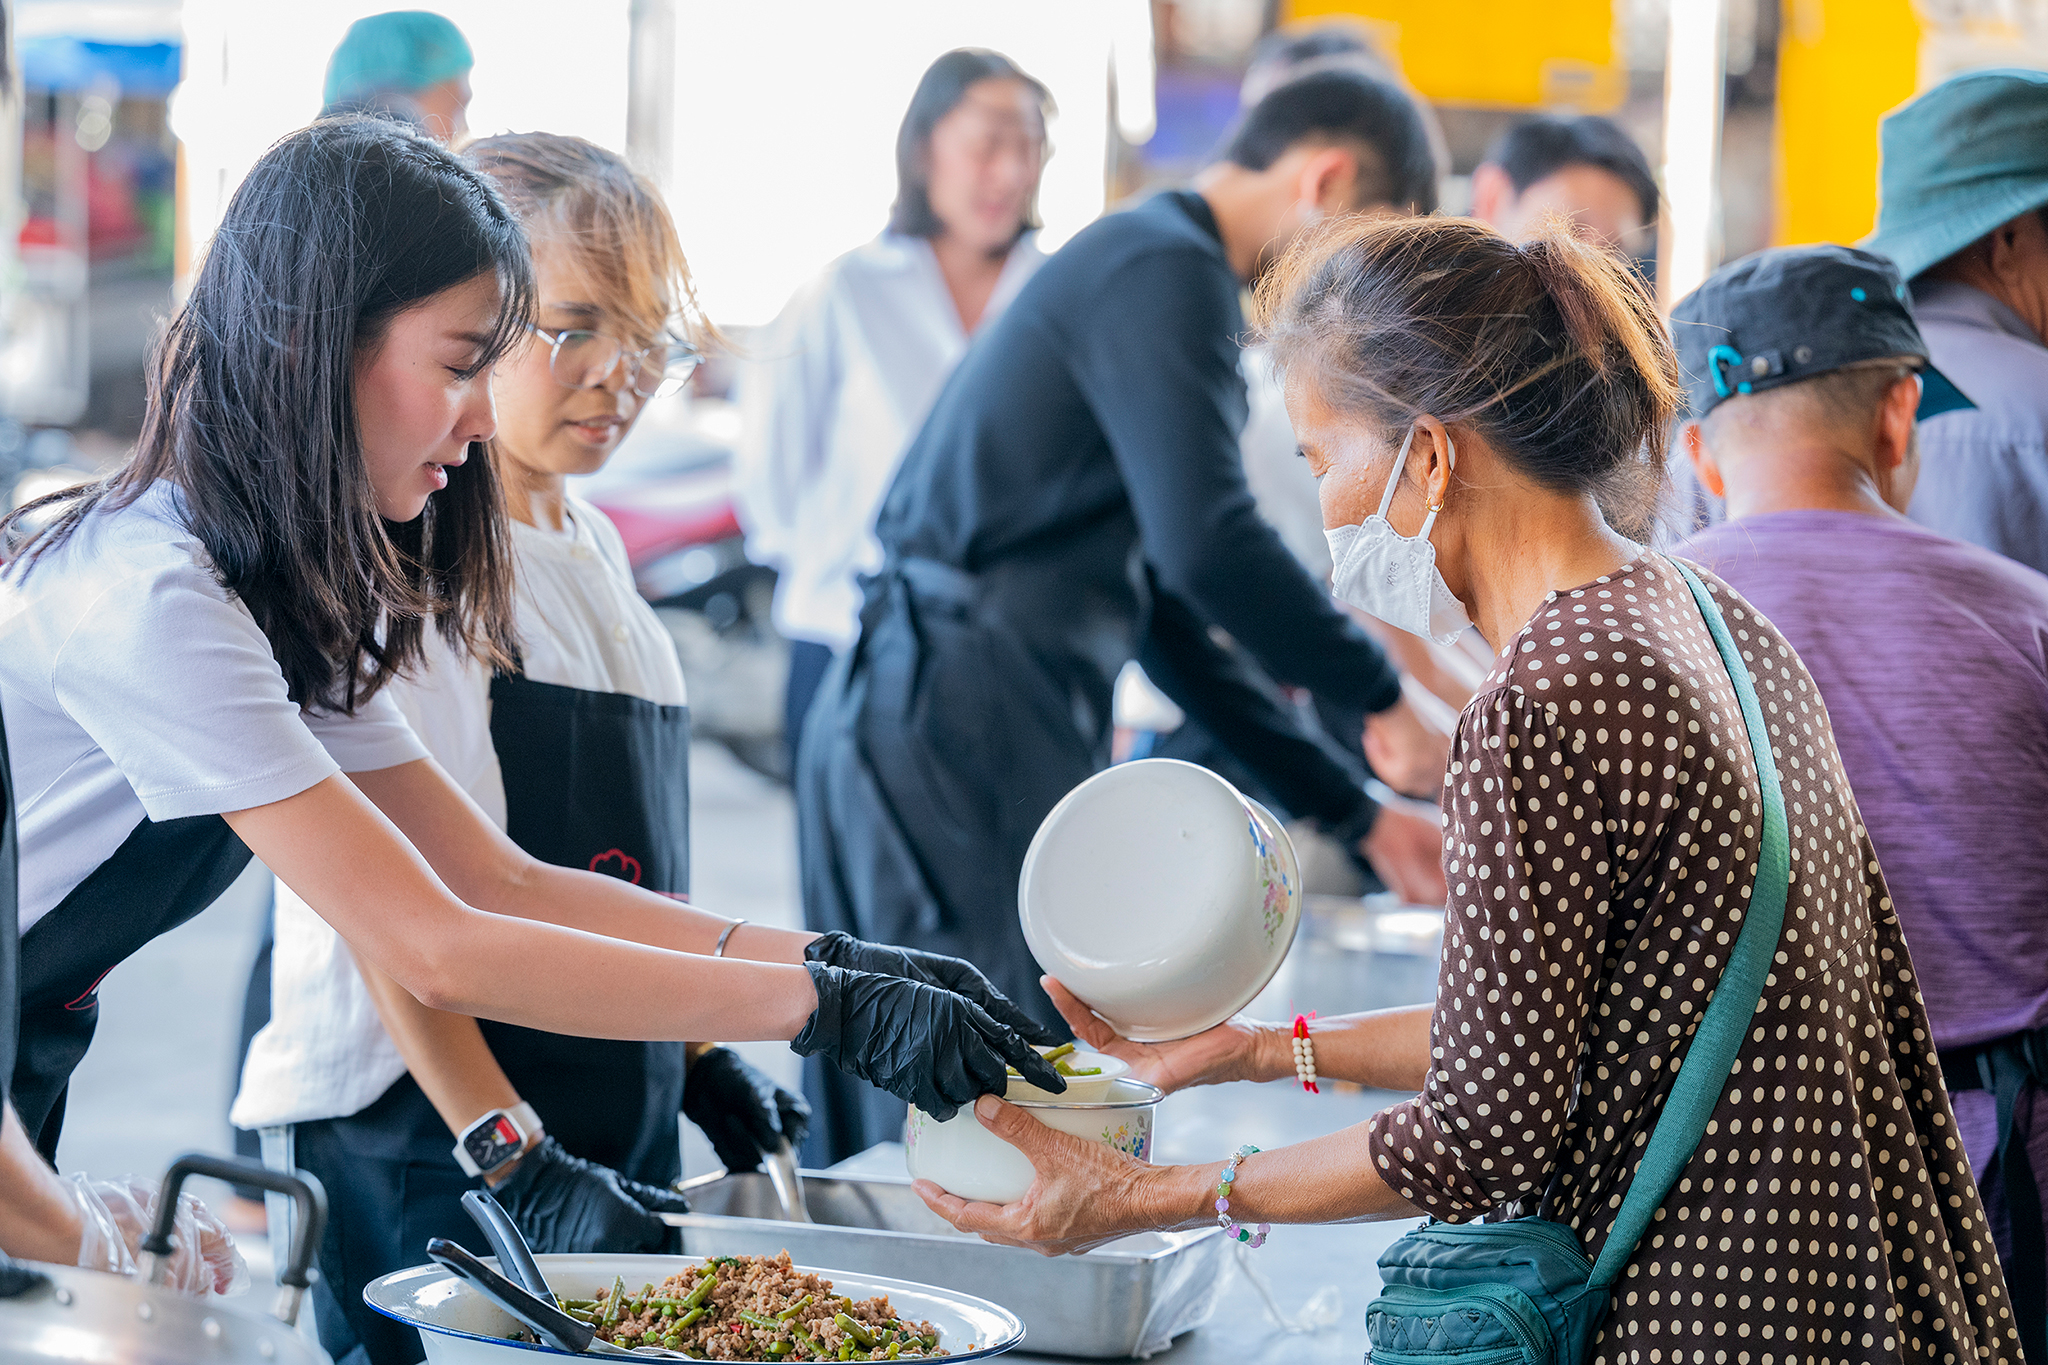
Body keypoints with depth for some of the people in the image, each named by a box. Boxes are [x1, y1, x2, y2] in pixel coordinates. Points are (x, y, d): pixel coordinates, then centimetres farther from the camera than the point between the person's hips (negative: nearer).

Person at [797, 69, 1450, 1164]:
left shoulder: (1138, 265, 24)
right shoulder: (1169, 271, -9)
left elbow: (1162, 610, 26)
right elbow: (1209, 546, -23)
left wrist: (1356, 814, 23)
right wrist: (1383, 696, -10)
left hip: (901, 722, 11)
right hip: (961, 731, -11)